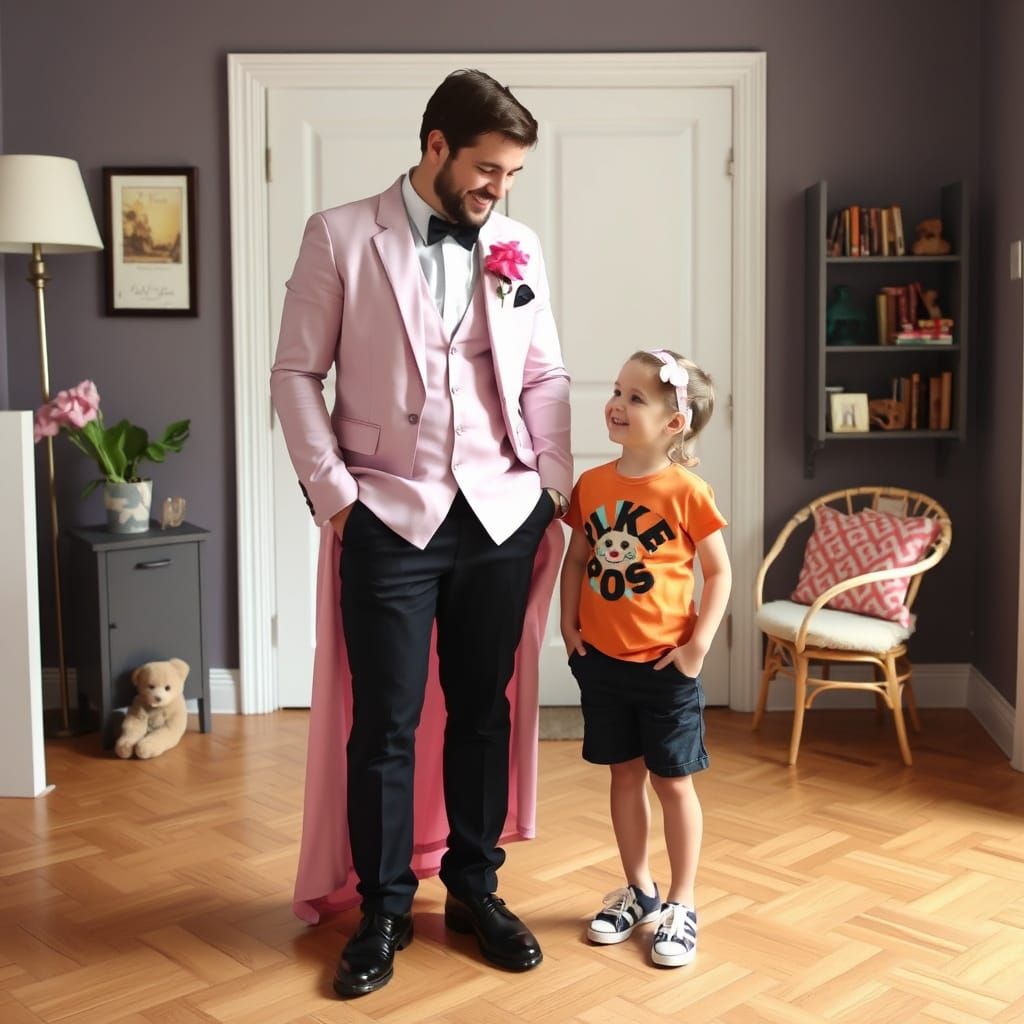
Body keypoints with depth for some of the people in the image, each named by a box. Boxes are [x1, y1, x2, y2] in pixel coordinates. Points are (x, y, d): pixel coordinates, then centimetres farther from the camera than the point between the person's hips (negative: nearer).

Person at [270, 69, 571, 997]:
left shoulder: (519, 249, 9)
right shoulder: (341, 237, -1)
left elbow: (545, 377, 11)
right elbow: (296, 372, 0)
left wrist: (556, 488, 3)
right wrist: (332, 487, -7)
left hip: (499, 512, 3)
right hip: (388, 514, -3)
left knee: (484, 711, 11)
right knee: (384, 724, 2)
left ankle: (474, 887, 28)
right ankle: (383, 909, 19)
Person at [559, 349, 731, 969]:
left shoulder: (687, 492, -12)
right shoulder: (592, 485, 0)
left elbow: (719, 573, -7)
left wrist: (699, 645, -12)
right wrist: (570, 624, 0)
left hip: (665, 665, -4)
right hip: (601, 659, 4)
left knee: (673, 781, 8)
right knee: (625, 776, 16)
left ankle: (681, 905, 23)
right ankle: (639, 891, 32)